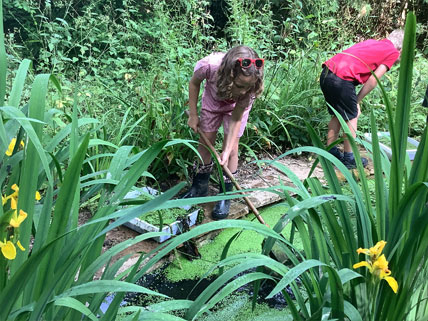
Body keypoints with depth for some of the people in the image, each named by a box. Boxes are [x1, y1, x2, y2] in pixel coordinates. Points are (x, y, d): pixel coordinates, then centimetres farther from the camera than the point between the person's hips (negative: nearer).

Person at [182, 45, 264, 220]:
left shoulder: (250, 86, -39)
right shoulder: (209, 65, -42)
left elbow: (236, 119, -27)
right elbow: (194, 82, -17)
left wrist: (226, 151, -31)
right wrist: (193, 115, -10)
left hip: (237, 105, -1)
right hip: (213, 99, 1)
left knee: (231, 149, -6)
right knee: (205, 142, 6)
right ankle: (200, 186, 27)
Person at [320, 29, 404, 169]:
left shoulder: (371, 42, 28)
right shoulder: (393, 52, 7)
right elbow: (373, 81, -1)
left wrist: (355, 101, 17)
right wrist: (357, 101, 7)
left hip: (326, 73, 8)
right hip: (341, 80, -8)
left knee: (337, 115, 22)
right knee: (352, 118, 9)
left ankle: (330, 152, 30)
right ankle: (349, 158, 18)